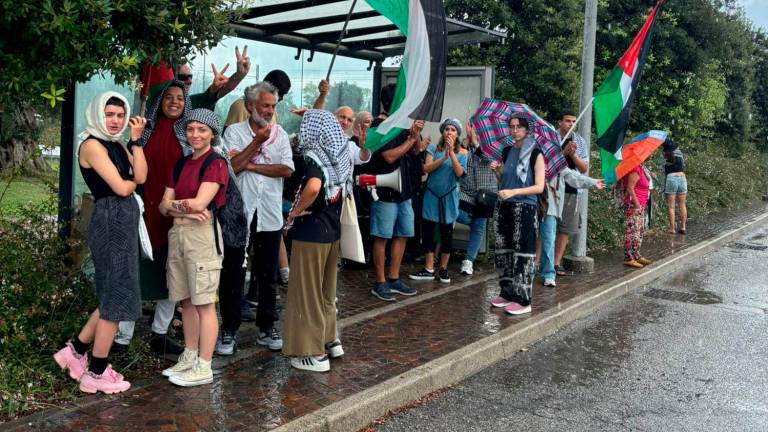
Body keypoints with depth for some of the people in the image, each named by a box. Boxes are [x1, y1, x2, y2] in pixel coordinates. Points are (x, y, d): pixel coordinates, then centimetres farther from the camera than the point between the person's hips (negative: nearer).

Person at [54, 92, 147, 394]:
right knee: (117, 297, -3)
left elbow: (140, 177, 0)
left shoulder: (118, 146, 16)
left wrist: (136, 139, -1)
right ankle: (96, 372, 8)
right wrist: (132, 181, 5)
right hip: (110, 223, -9)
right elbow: (121, 188, -16)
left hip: (125, 222, 9)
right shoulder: (92, 145, -9)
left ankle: (76, 350, 26)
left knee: (115, 296, 15)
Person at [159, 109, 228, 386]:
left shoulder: (216, 164, -6)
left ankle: (204, 368, 4)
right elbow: (164, 206, 8)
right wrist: (185, 209, -12)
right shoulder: (181, 164, 15)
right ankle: (189, 357, 23)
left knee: (204, 303, -2)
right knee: (186, 300, 12)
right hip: (177, 234, 7)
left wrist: (174, 204, 2)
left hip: (202, 234, -7)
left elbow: (199, 203, -16)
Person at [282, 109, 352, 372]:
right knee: (326, 289, 20)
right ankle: (330, 340, 30)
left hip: (311, 231, -7)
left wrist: (296, 210, -22)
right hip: (333, 229, 7)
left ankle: (314, 353, 10)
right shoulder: (340, 156, 5)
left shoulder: (314, 156, -17)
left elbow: (313, 186, -35)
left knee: (308, 292, 3)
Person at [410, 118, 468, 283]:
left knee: (447, 232, 5)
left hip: (449, 196, 0)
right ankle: (429, 269, 7)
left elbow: (459, 173, -12)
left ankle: (443, 269, 17)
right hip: (432, 195, 0)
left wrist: (452, 153, -20)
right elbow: (426, 168, -10)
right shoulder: (433, 148, 2)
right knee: (428, 231, -1)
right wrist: (444, 157, -21)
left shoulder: (462, 153, 2)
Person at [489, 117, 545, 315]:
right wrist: (497, 171, 0)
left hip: (525, 208, -6)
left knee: (522, 253, -6)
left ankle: (523, 300, 0)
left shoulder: (535, 153, -6)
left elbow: (539, 187, -11)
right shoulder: (507, 152, 12)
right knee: (503, 250, 8)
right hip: (505, 207, 6)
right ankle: (507, 293, 19)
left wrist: (514, 192, -22)